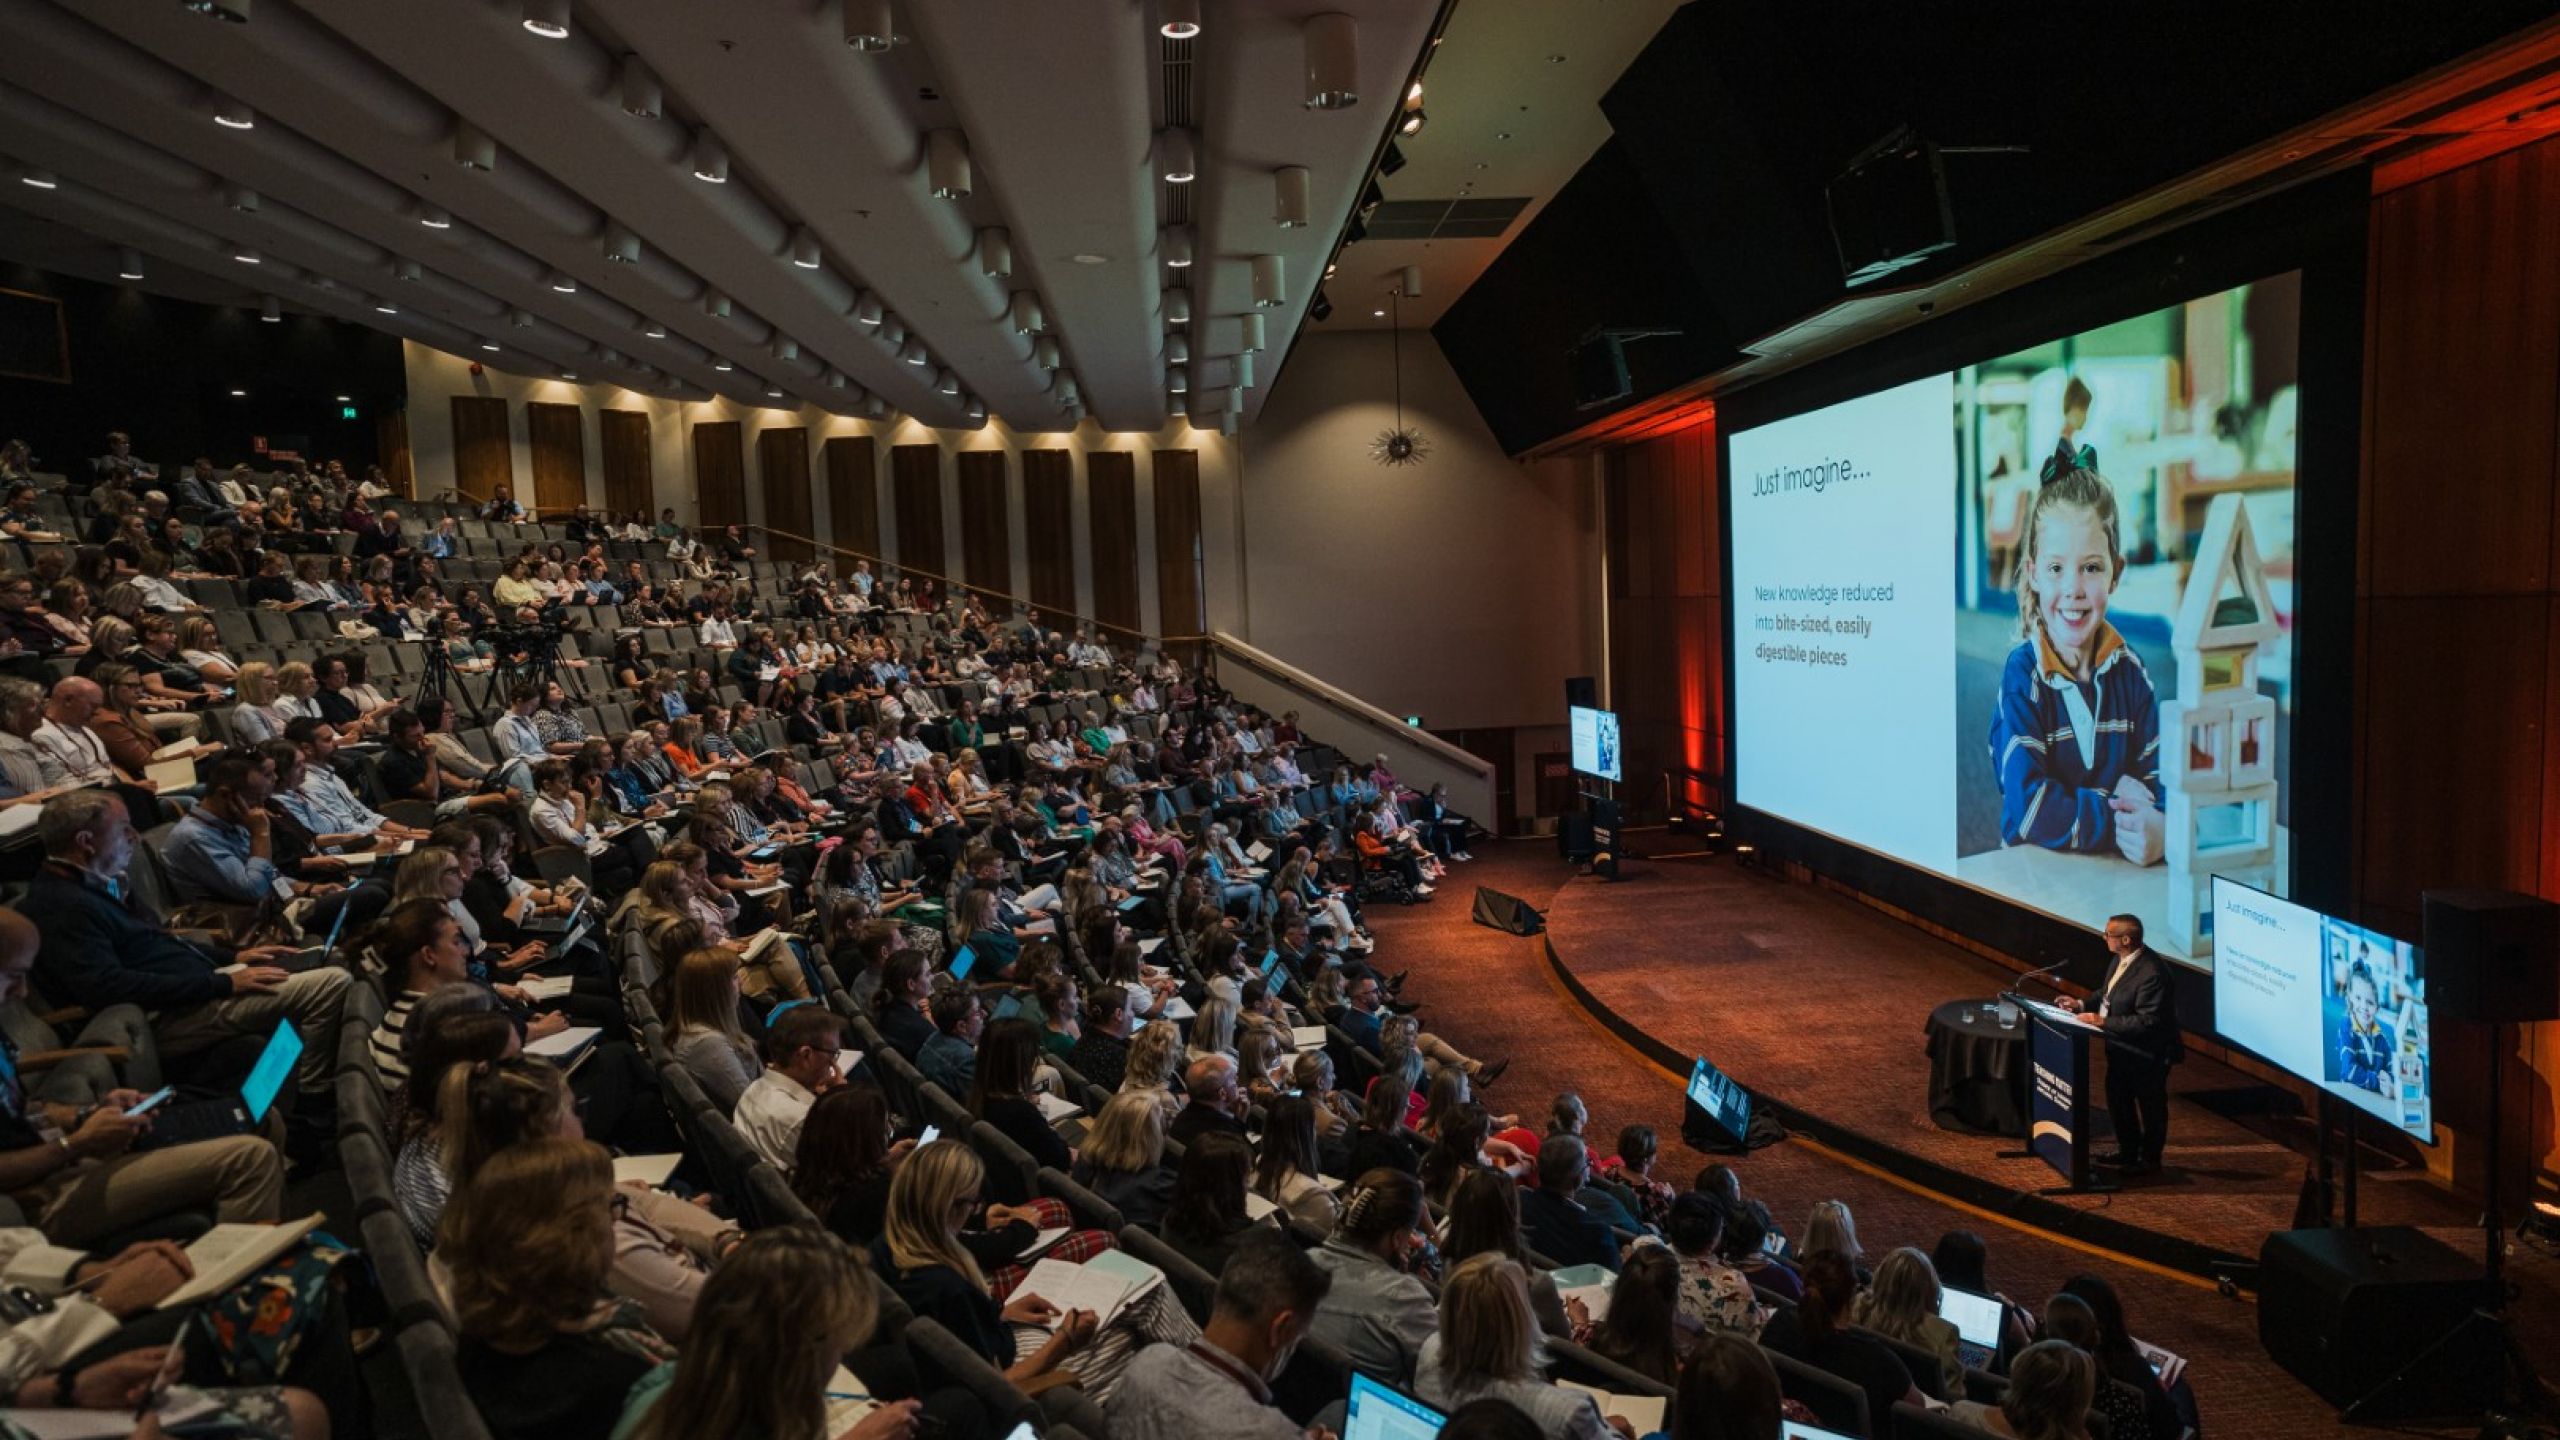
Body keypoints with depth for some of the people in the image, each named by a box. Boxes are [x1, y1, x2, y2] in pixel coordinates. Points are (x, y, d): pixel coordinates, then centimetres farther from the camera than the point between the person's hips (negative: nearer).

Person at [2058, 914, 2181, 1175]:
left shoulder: (2153, 973, -31)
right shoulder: (2122, 959, -3)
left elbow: (2147, 1021, -31)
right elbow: (2107, 992, 11)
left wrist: (2103, 1022, -30)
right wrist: (2082, 1004, -4)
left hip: (2147, 1053, -9)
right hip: (2121, 1048, 9)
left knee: (2150, 1105, 12)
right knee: (2117, 1099, 23)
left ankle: (2150, 1160, 31)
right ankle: (2127, 1150, 41)